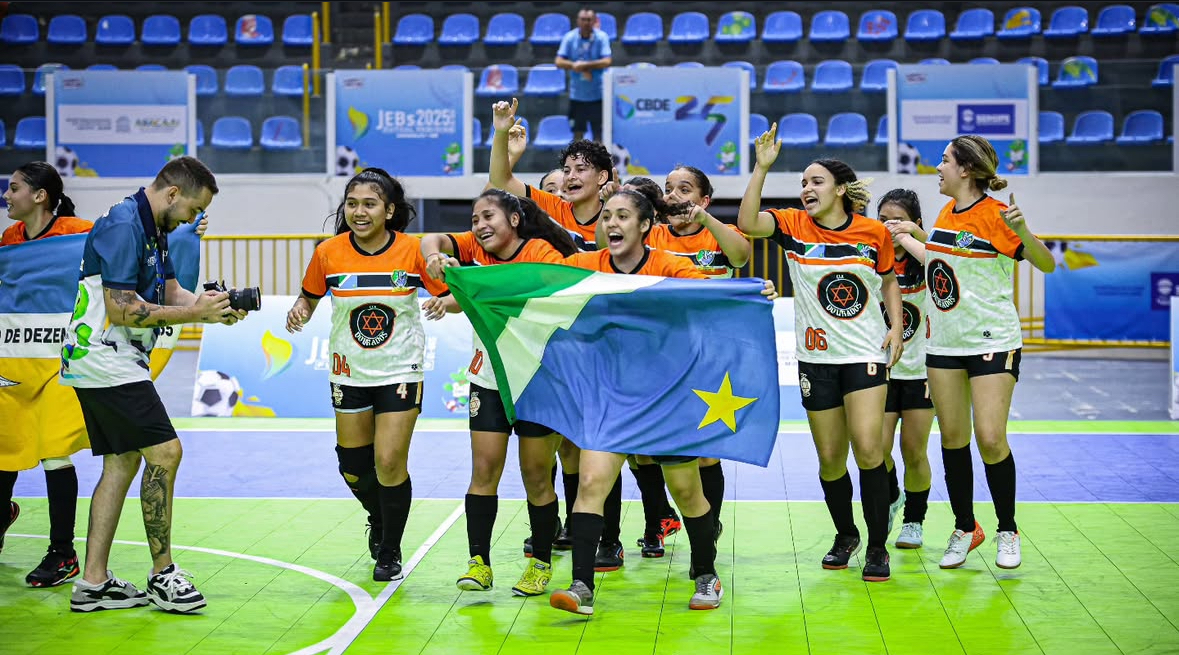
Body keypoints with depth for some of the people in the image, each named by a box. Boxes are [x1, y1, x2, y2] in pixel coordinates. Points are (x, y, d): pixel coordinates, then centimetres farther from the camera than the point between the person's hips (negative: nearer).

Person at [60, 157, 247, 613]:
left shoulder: (153, 229, 15)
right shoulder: (123, 226, -17)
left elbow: (171, 291, 15)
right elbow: (121, 310, -22)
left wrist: (213, 305, -5)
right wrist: (197, 313, -19)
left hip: (118, 362, 11)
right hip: (107, 360, -11)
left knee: (122, 463, 10)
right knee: (165, 452, -10)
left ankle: (93, 584, 12)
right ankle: (162, 575, -3)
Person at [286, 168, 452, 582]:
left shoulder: (413, 250, -12)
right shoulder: (328, 253, -7)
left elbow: (454, 297, -5)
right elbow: (309, 298, 8)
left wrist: (444, 303, -27)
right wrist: (299, 312, -14)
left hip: (400, 372, -3)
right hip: (350, 373, 3)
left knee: (390, 462, -11)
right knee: (353, 470, 8)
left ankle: (390, 552, 12)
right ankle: (379, 521, 43)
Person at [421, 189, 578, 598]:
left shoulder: (541, 253, -12)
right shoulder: (475, 250, 2)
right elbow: (433, 240, -12)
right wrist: (435, 257, -38)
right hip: (488, 377, 4)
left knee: (536, 475, 4)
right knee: (484, 469, -1)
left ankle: (541, 563, 18)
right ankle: (478, 562, 5)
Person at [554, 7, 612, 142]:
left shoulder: (602, 37, -7)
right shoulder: (569, 37, -3)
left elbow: (607, 61, -16)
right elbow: (559, 62, -7)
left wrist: (585, 65, -19)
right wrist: (575, 66, -22)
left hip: (597, 94, -1)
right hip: (577, 94, 1)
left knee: (599, 131, 3)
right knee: (578, 132, 7)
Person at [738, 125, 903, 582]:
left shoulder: (874, 232, -2)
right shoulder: (793, 226, -3)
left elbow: (888, 279, 14)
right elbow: (747, 222, -20)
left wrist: (896, 326, 1)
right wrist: (762, 167, -24)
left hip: (866, 352, -2)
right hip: (816, 357, 2)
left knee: (867, 446, -15)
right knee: (829, 457, 7)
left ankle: (878, 546, -3)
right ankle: (844, 535, 30)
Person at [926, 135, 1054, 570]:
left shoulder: (994, 214, -12)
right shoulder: (948, 211, 9)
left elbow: (1046, 264, -18)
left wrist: (1023, 230, -33)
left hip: (993, 342, -6)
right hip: (944, 343, 7)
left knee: (990, 439, -10)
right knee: (953, 439, 6)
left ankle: (1007, 532, 8)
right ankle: (964, 530, 18)